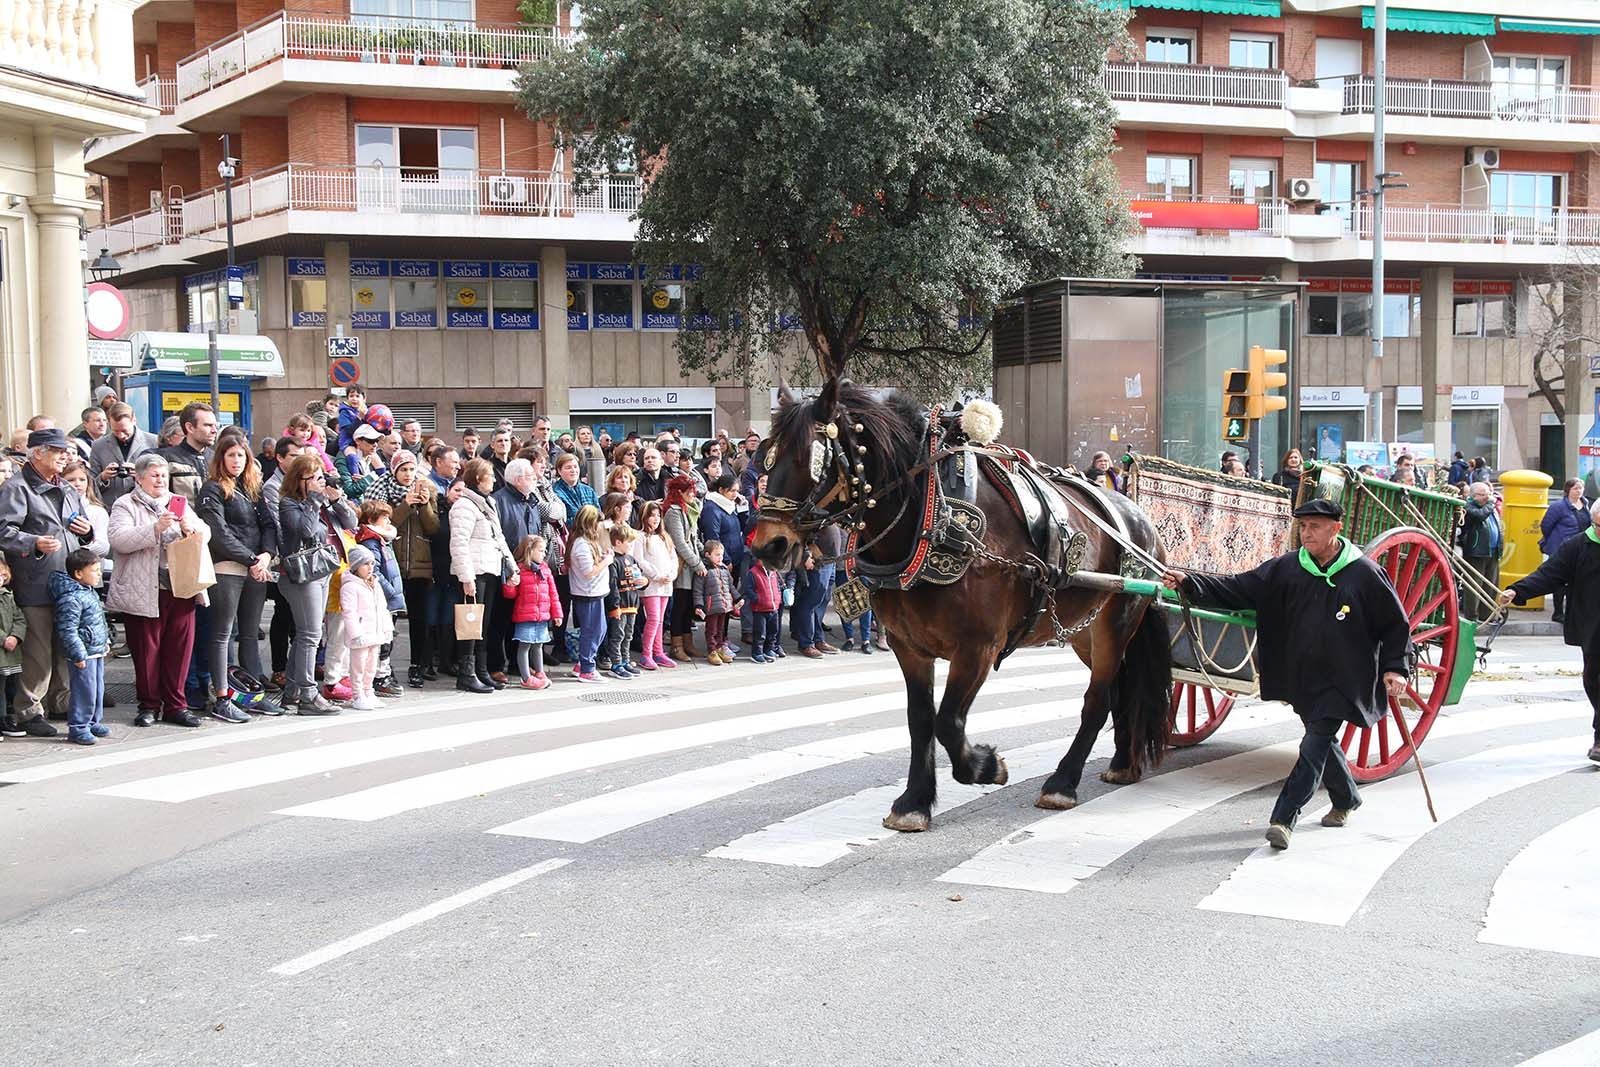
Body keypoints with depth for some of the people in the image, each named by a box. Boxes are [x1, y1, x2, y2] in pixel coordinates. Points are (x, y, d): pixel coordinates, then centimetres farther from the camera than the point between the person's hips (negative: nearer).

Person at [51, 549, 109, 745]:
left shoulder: (90, 592, 12)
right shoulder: (70, 598, -20)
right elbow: (68, 630, -23)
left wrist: (106, 641, 26)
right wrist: (79, 654, -23)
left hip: (97, 650, 10)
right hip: (84, 653, -10)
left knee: (98, 688, 16)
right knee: (84, 690, -7)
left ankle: (92, 721, 27)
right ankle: (77, 728, 1)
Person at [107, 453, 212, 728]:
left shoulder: (180, 503, 16)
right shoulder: (125, 505, 2)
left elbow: (205, 534, 12)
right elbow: (119, 540, -14)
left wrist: (192, 528, -11)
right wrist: (155, 528, -22)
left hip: (180, 589, 4)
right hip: (142, 592, -4)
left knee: (179, 646, 4)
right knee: (146, 649, 3)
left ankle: (175, 705, 13)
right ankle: (149, 705, 15)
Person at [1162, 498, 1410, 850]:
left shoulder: (1364, 573, -10)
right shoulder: (1287, 568, -1)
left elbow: (1395, 624, 0)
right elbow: (1238, 589, -6)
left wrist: (1394, 668, -8)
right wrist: (1189, 584, -17)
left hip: (1344, 680, -5)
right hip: (1302, 675, 5)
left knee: (1314, 746, -11)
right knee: (1322, 741, 20)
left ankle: (1283, 818, -12)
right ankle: (1347, 799, 44)